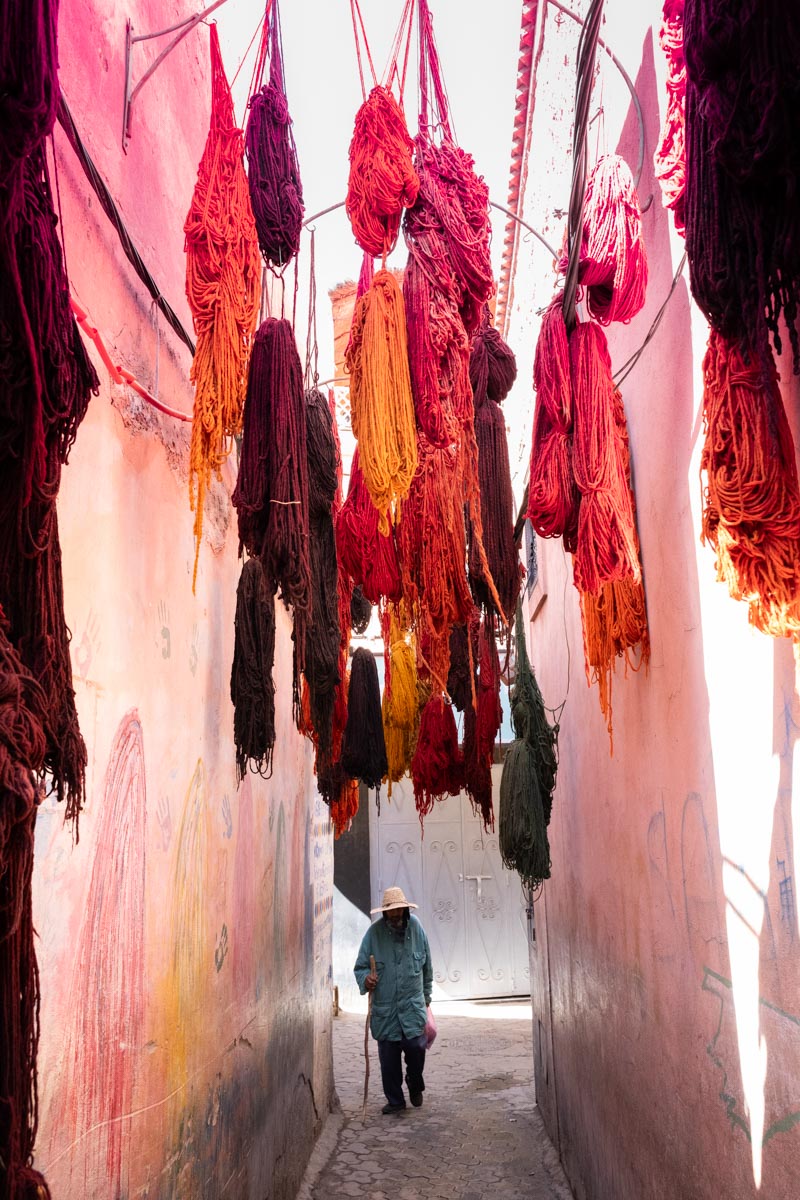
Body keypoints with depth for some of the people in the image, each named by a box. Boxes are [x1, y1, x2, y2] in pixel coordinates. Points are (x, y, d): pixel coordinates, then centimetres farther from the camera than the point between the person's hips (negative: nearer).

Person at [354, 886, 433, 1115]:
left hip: (413, 1004, 0)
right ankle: (395, 1100, 23)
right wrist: (365, 979, -22)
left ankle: (415, 1086, 22)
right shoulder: (374, 932, -7)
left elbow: (427, 967, 12)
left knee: (416, 1046, -8)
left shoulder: (416, 928, -1)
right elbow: (360, 966, 0)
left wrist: (426, 995, 18)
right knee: (388, 1055, 5)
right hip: (384, 1007, 0)